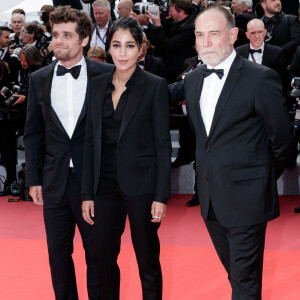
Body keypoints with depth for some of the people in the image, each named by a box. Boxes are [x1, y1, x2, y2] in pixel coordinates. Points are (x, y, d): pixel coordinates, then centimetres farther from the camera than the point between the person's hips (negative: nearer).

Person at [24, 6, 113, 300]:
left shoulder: (106, 75, -5)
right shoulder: (39, 79, 5)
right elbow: (33, 133, 9)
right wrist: (33, 179, 5)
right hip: (55, 184, 3)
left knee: (97, 252, 8)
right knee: (58, 253, 12)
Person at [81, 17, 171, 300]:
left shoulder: (155, 86, -6)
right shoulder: (97, 86, 7)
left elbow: (163, 144, -6)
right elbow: (91, 142, 9)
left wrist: (161, 196, -11)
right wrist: (87, 194, 5)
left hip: (141, 183, -4)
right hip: (106, 184, 4)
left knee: (148, 261, 5)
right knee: (103, 257, 9)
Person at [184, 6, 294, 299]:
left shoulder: (261, 78, -13)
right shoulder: (192, 80, 7)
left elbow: (282, 137, -5)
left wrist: (264, 178, 5)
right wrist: (209, 170, 15)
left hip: (246, 198, -6)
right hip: (210, 197, 6)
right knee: (235, 273, 18)